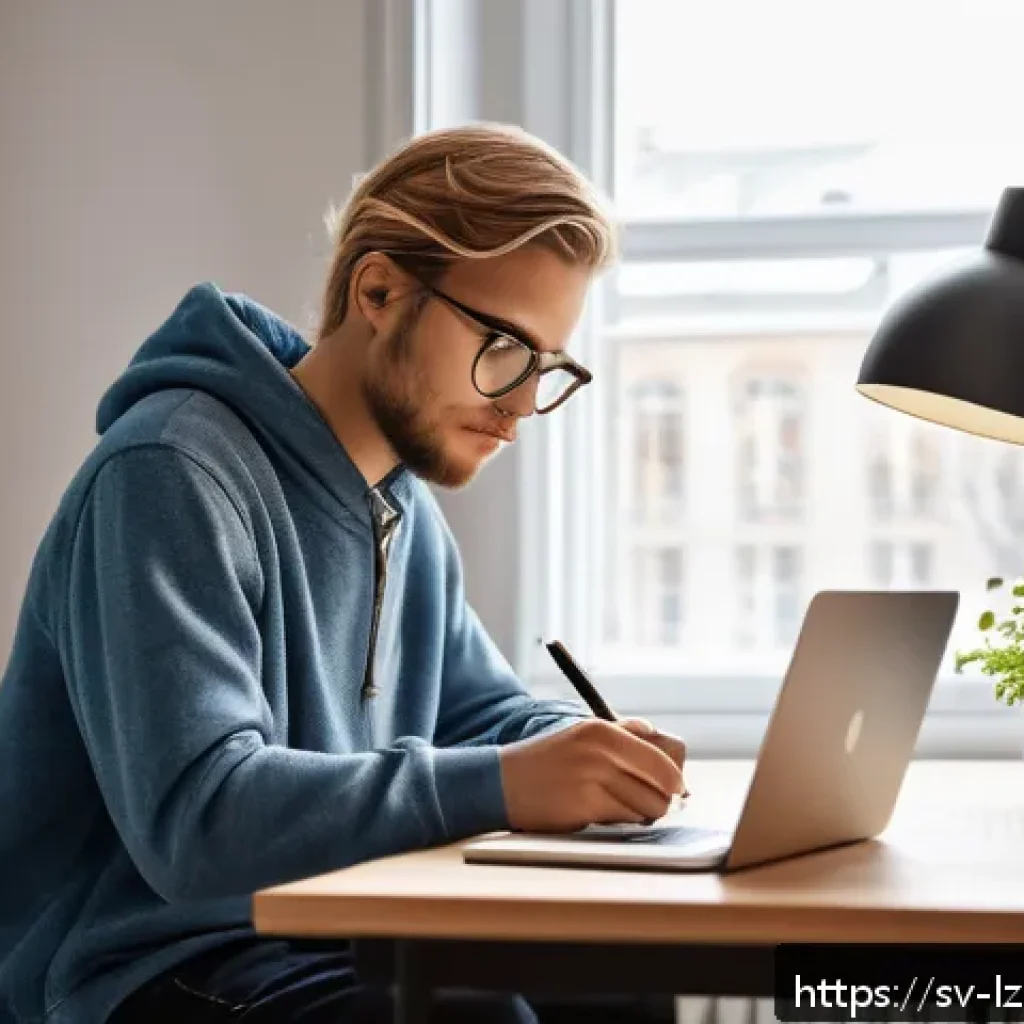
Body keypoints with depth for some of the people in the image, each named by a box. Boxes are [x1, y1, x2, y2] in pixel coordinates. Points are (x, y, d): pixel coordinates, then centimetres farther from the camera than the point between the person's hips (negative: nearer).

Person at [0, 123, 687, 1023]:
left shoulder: (405, 503, 11)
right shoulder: (173, 473, -18)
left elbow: (481, 711, 20)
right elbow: (194, 818, -28)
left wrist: (585, 751, -3)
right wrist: (498, 785, -33)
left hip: (328, 949, 9)